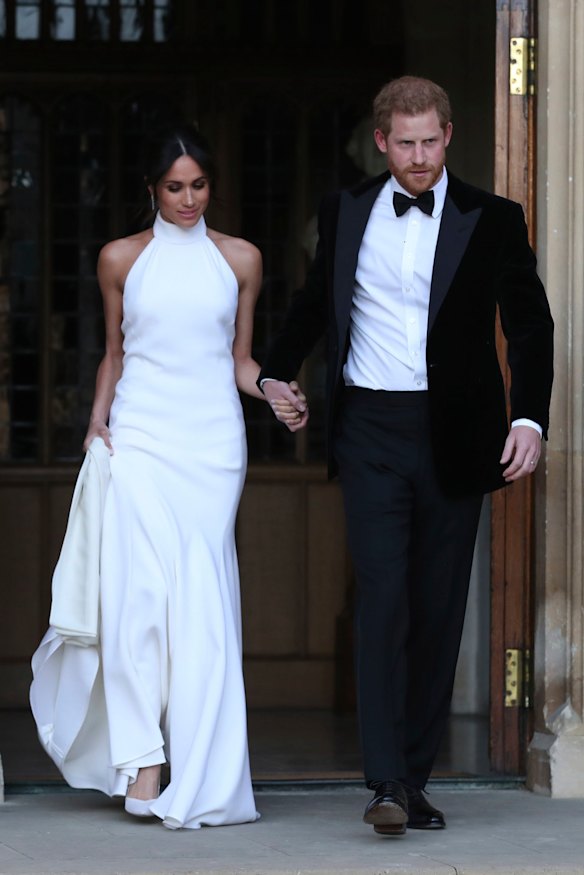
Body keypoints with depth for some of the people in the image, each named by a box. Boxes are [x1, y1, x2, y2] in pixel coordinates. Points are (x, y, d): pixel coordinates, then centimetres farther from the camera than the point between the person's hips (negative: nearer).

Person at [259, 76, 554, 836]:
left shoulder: (493, 222, 2)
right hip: (371, 431, 0)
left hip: (452, 435, 0)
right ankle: (387, 783, -16)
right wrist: (275, 374, 18)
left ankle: (415, 778, 12)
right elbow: (315, 302, 25)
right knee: (384, 598, -11)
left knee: (439, 611, 4)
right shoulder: (346, 213, 8)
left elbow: (530, 325, 2)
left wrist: (529, 418, -9)